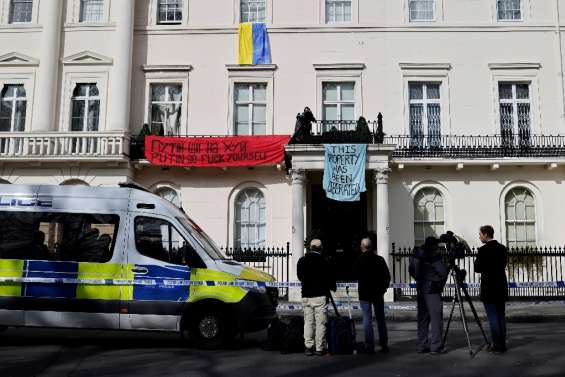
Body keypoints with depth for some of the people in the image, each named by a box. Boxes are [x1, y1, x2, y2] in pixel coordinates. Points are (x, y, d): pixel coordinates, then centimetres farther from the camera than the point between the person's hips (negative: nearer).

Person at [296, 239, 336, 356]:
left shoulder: (301, 261, 4)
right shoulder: (323, 261, -11)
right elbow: (330, 277, -4)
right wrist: (332, 287, 16)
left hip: (306, 296, 5)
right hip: (320, 295, -4)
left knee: (308, 322, 10)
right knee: (320, 322, 2)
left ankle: (308, 347, 10)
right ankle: (319, 348, 3)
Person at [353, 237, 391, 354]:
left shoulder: (359, 261, -8)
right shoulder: (380, 259, -2)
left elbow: (354, 275, -1)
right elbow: (387, 276, 1)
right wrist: (383, 288, 10)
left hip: (364, 294, -2)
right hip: (378, 293, 2)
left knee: (367, 319, 1)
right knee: (380, 319, 11)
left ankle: (370, 346, -3)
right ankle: (384, 345, 14)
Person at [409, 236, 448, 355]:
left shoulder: (417, 255, 8)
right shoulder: (434, 257, -13)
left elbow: (411, 270, 17)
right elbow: (443, 272, -19)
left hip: (421, 290, 7)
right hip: (432, 291, -7)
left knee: (423, 318, 11)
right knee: (436, 319, -2)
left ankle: (422, 346, 14)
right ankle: (435, 347, -3)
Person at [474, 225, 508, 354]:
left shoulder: (483, 250, -15)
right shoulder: (502, 248, 8)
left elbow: (477, 269, -12)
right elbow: (503, 265, 15)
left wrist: (477, 261, 6)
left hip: (489, 288, -7)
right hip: (501, 287, 7)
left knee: (493, 318, -2)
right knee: (501, 316, 12)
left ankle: (498, 346, 0)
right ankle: (502, 344, 17)